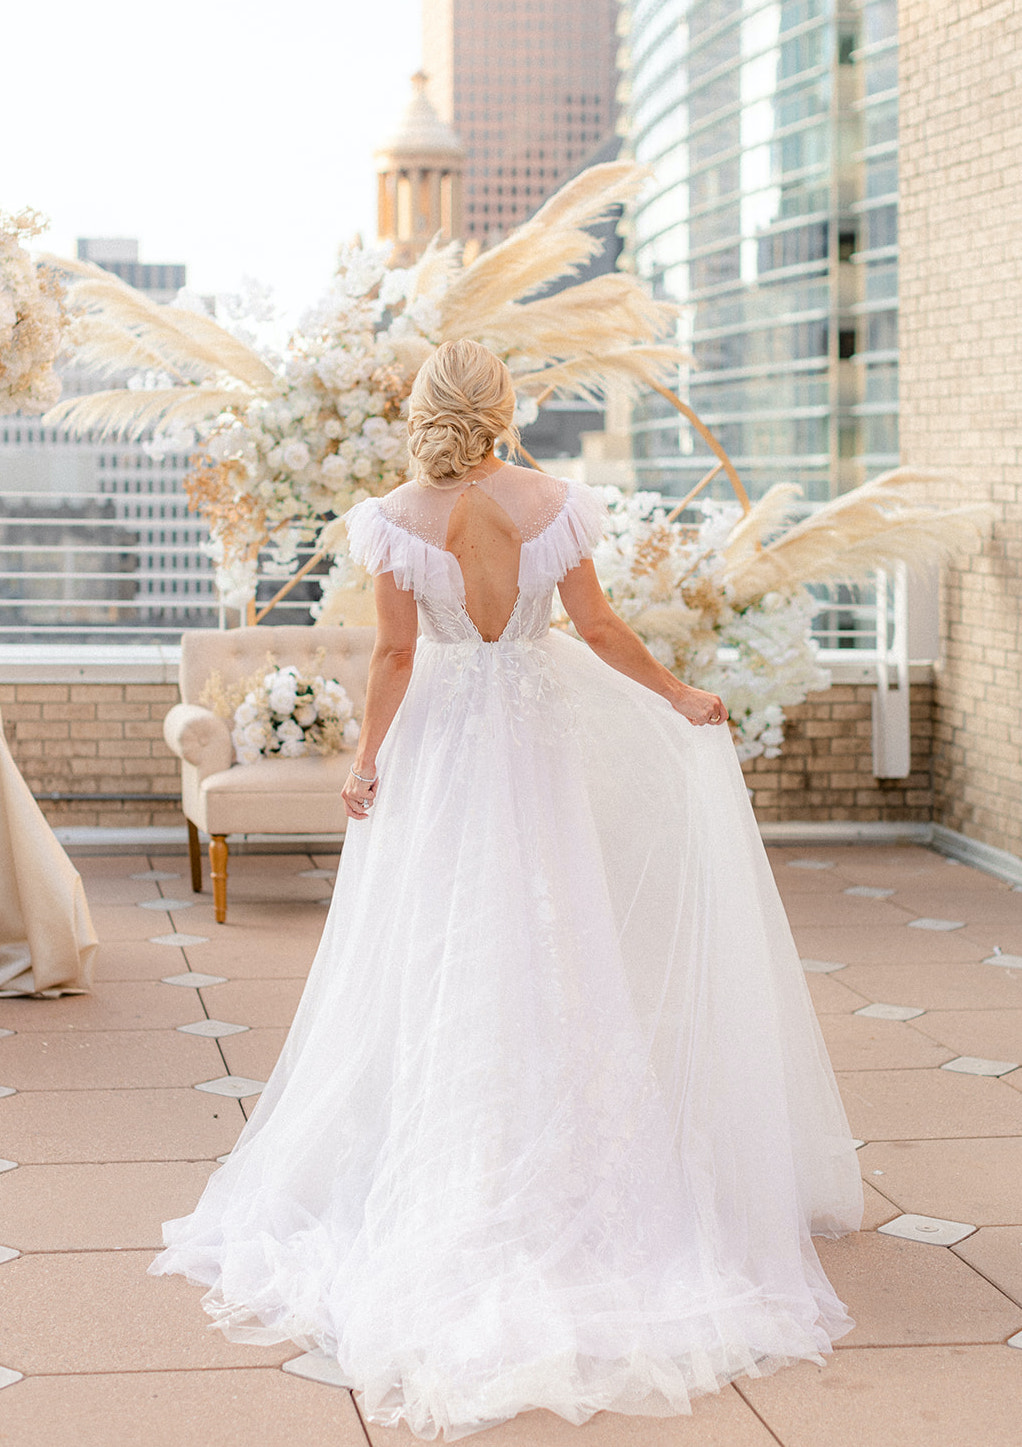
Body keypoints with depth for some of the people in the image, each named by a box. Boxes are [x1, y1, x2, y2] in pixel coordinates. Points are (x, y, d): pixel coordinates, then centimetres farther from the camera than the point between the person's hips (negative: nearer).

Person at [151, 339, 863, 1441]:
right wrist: (680, 696, 10)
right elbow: (598, 629, -3)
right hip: (541, 738, 1)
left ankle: (442, 1183, 12)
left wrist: (369, 755, 1)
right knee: (549, 953, 9)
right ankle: (558, 1173, 14)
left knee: (437, 960, 7)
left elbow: (397, 653, -9)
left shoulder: (397, 520, -11)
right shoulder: (551, 504, -8)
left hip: (440, 750, -1)